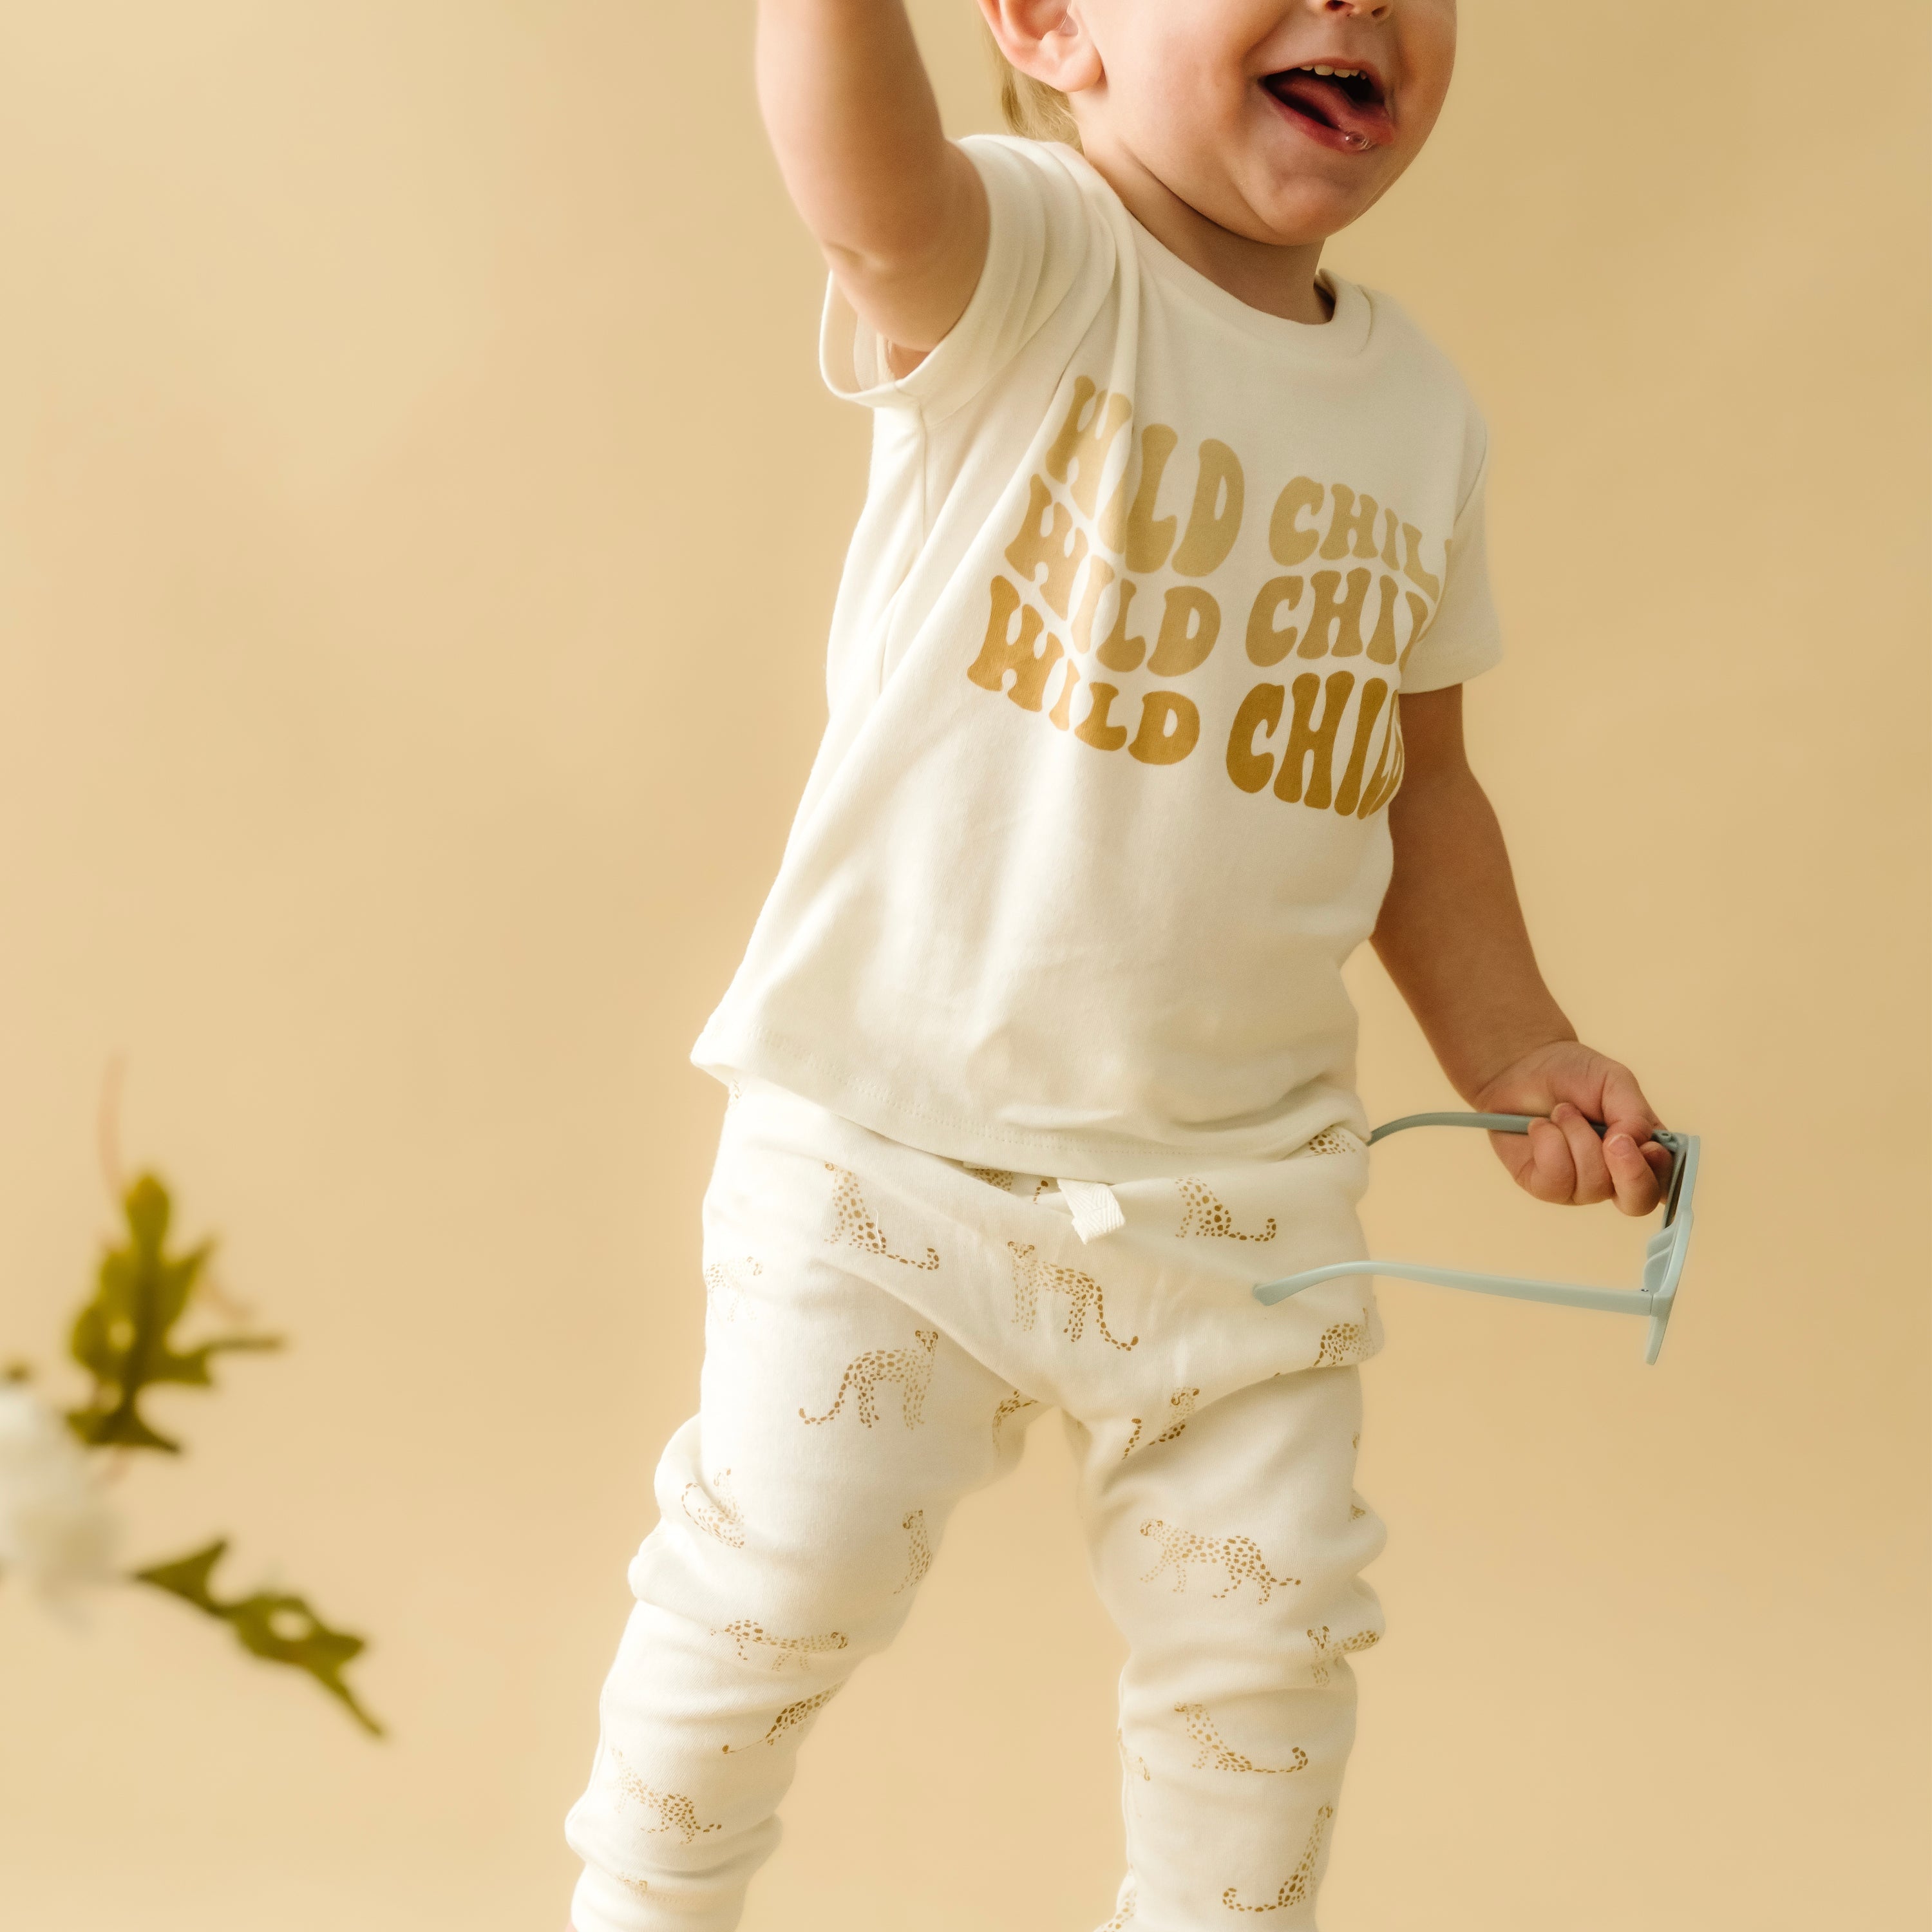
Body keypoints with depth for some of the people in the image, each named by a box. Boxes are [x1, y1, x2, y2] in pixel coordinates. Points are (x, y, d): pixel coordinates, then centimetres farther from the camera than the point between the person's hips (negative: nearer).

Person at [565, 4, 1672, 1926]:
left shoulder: (1421, 408, 4)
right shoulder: (1012, 266, -12)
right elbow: (868, 174, -37)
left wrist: (1511, 1050, 6)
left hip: (1240, 1181, 5)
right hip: (895, 1142, -4)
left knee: (1265, 1645, 14)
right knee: (768, 1587, 8)